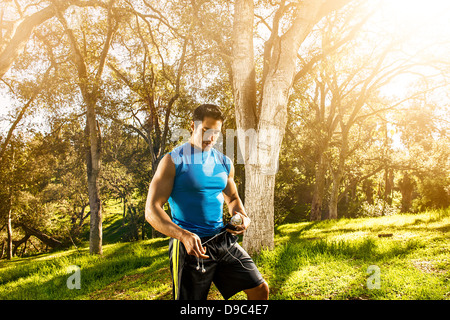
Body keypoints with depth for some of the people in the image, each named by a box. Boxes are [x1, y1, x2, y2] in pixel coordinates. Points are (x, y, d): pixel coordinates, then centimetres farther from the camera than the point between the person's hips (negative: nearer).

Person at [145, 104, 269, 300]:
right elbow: (152, 210, -13)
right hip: (189, 245, -5)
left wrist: (243, 217, 2)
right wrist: (184, 235, -28)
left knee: (260, 289, 3)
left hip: (222, 239, 5)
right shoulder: (173, 161, -7)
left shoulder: (224, 163, 10)